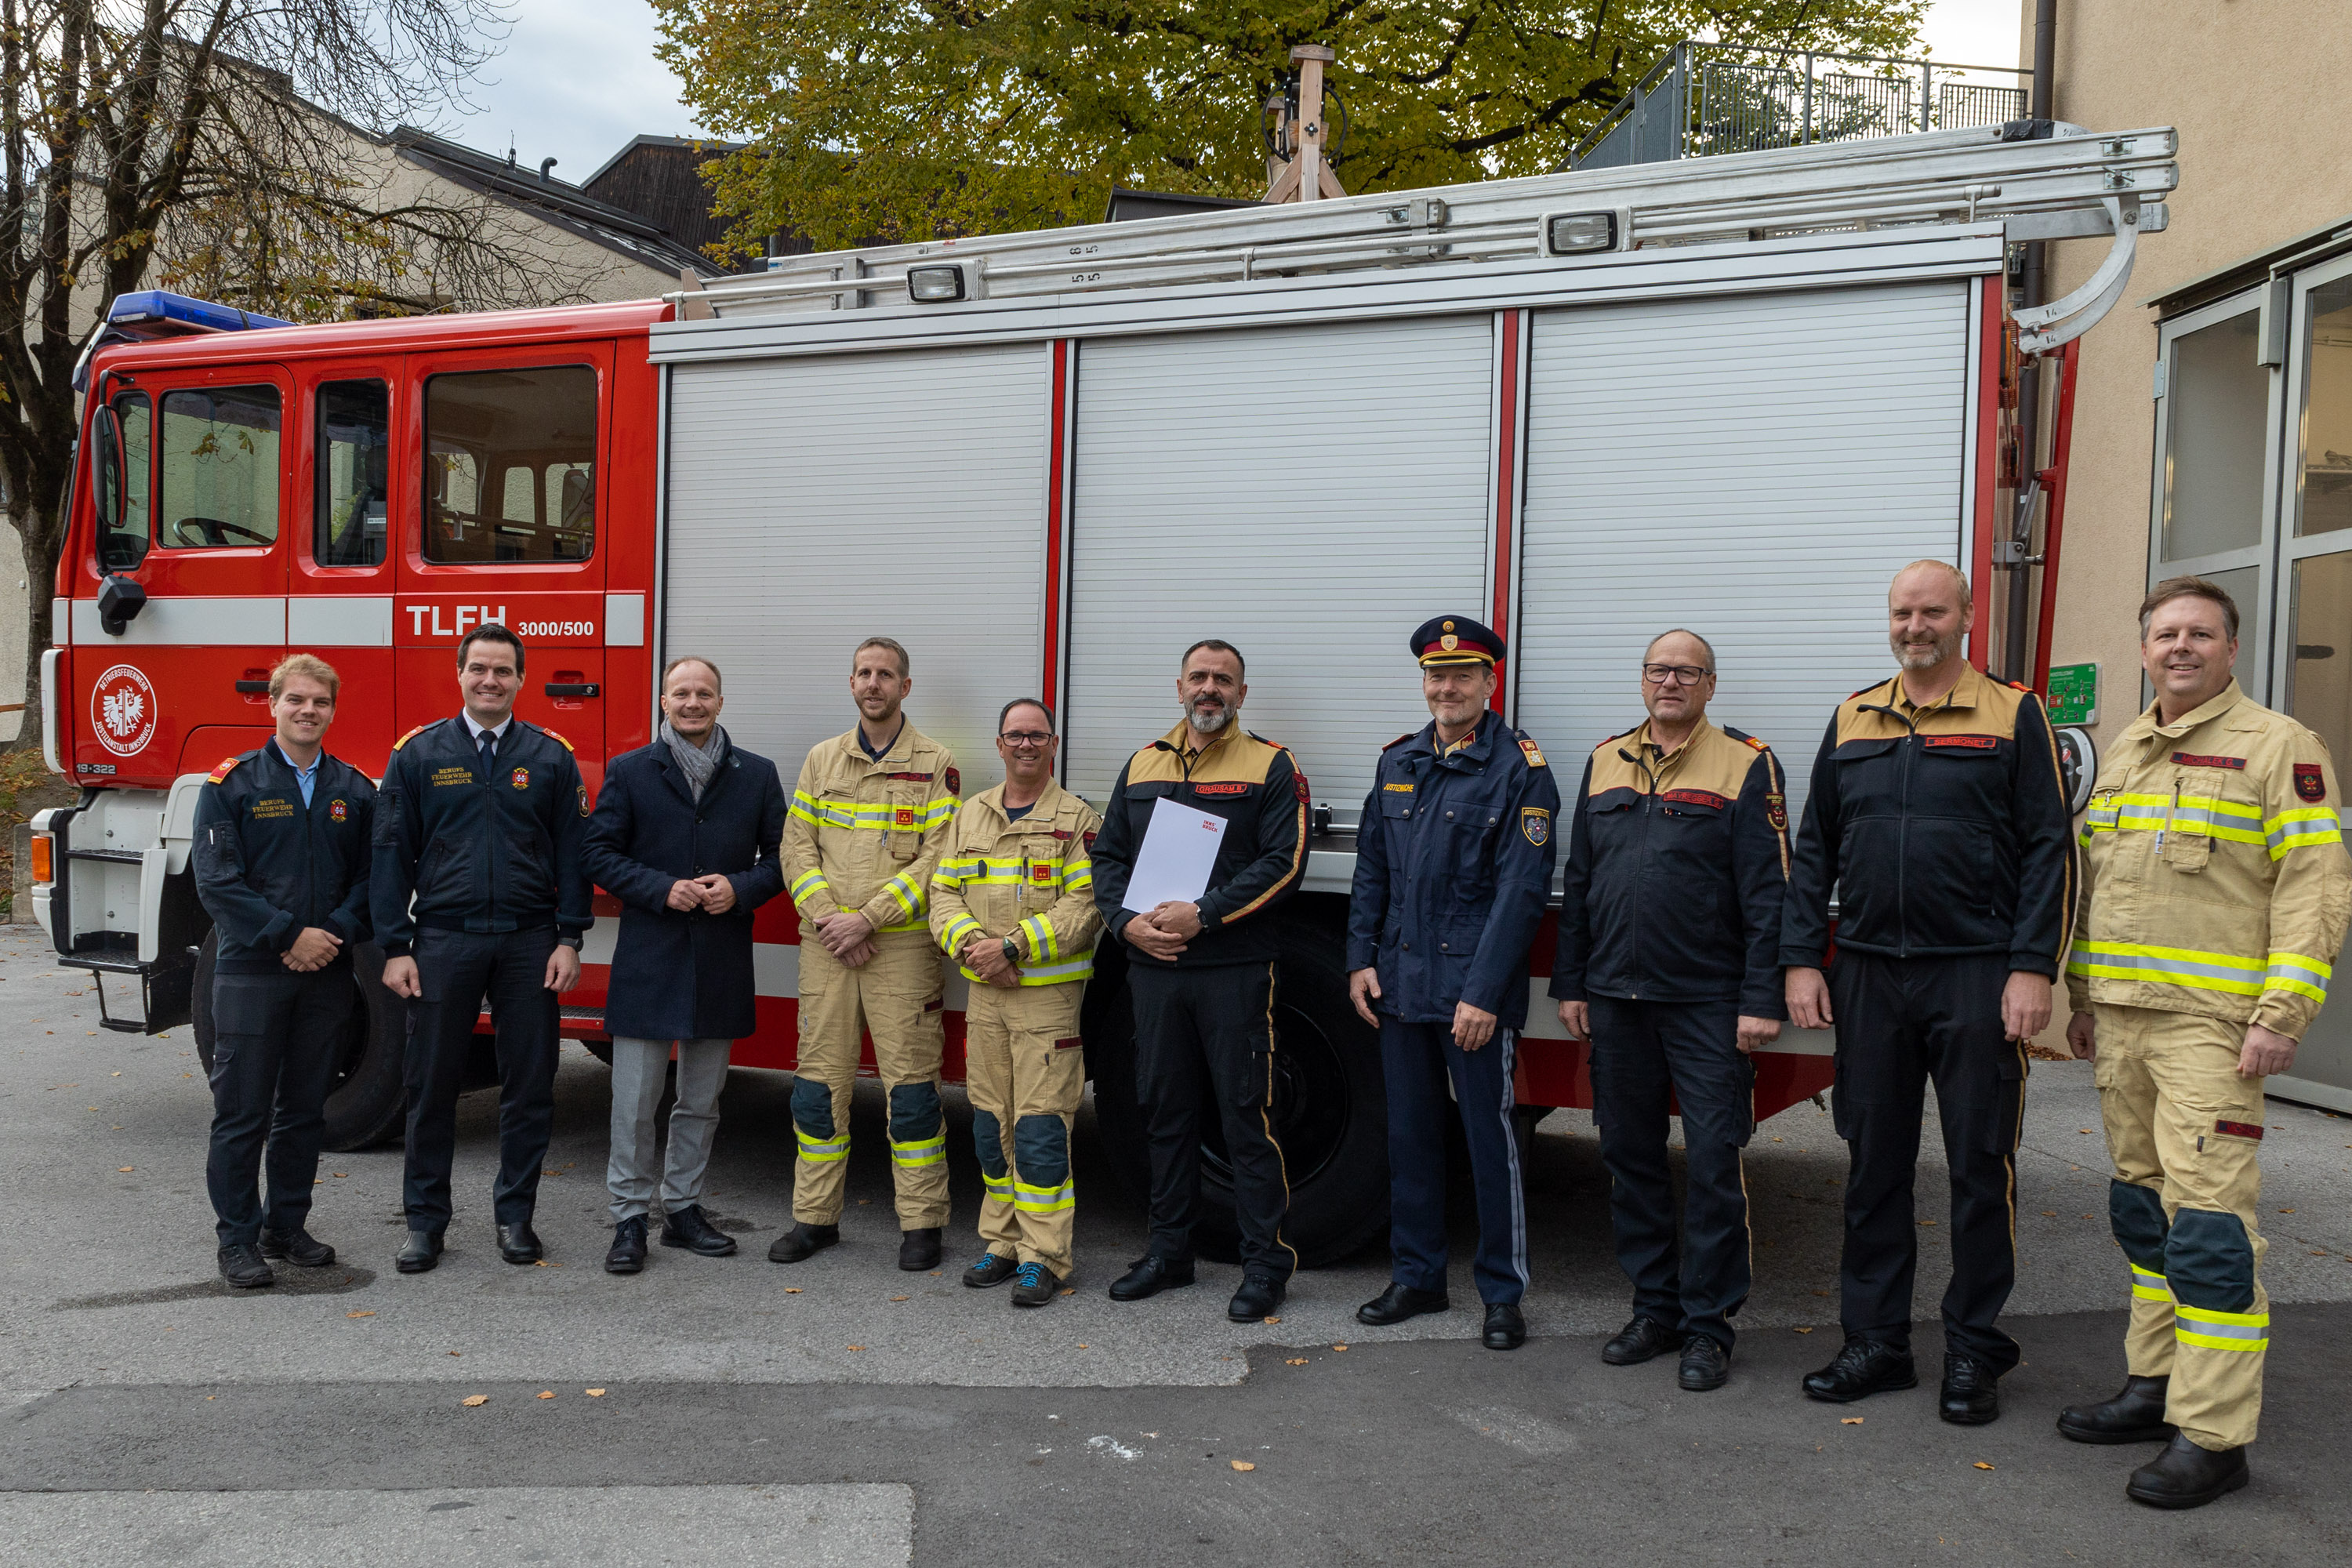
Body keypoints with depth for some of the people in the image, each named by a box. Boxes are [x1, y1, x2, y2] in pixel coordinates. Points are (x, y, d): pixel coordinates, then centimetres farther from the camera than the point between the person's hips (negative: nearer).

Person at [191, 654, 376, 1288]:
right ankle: (238, 1241, 11)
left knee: (304, 1110, 11)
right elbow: (217, 882, -9)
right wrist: (291, 934, -16)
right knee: (242, 1112, 1)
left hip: (327, 974, 3)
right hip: (250, 972, -3)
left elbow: (370, 877, 6)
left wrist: (336, 934, -11)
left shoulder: (354, 789, 7)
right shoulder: (232, 784, -3)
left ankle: (287, 1226, 23)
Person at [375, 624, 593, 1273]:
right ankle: (426, 1220, 19)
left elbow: (572, 852, 5)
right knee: (432, 1085, 6)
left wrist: (569, 939, -2)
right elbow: (392, 854, 3)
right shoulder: (418, 754, 4)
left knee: (529, 1085, 6)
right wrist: (395, 947, -3)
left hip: (529, 942, 1)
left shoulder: (551, 756, 5)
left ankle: (515, 1214, 20)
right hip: (443, 939, 0)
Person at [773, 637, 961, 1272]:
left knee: (911, 1083, -1)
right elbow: (797, 847, 7)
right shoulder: (822, 760, 12)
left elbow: (937, 858, -8)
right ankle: (815, 1216, 18)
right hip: (827, 949, 3)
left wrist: (867, 918, -14)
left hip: (902, 948, -3)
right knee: (820, 1079, 7)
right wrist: (828, 918, -8)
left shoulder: (935, 764, 0)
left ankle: (922, 1224, 9)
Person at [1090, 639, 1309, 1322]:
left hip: (1235, 971, -4)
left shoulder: (1271, 766, -1)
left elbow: (1282, 863, -10)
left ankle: (1266, 1261, 10)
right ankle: (1168, 1251, 25)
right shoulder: (1143, 765, 14)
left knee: (1247, 1116, -1)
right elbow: (1108, 856, 13)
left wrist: (1203, 915, -17)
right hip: (1153, 968, 5)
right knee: (1166, 1112, 13)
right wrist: (1127, 921, -5)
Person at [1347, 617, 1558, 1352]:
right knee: (1409, 1133, 13)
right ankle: (1416, 1276, 26)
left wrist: (1483, 993, -17)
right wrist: (1361, 960, 5)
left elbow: (1521, 890, -12)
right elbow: (1371, 871, 14)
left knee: (1490, 1138, 3)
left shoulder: (1519, 767, -7)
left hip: (1475, 990, -5)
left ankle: (1503, 1294, 16)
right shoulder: (1398, 761, 11)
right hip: (1400, 985, 5)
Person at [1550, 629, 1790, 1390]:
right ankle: (1655, 1308, 23)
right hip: (1617, 999, 5)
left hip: (1709, 1003, -4)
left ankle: (1709, 1326, 11)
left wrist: (1761, 1000, -12)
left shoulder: (1746, 764, -1)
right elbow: (1578, 881, 15)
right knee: (1630, 1155, 10)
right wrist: (1570, 984, 11)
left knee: (1713, 1162, -1)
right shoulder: (1606, 760, 12)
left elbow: (1767, 892, -6)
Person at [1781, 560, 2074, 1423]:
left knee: (1980, 1166, 4)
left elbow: (2050, 850, -3)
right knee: (1873, 1165, 8)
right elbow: (1813, 850, 12)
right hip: (1868, 976, 4)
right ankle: (1876, 1343, 20)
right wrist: (1801, 960, 4)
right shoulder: (1852, 720, 12)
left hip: (1977, 977, -3)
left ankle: (1973, 1353, 17)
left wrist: (2033, 969, -11)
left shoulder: (2013, 715, 1)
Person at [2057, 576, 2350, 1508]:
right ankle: (2157, 1387, 25)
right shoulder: (2121, 755, 16)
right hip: (2121, 1020, 7)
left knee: (2210, 1222, -7)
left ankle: (2214, 1438, -1)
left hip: (2210, 1023, -7)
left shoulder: (2277, 748, -4)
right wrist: (2082, 999, 17)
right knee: (2143, 1210, 14)